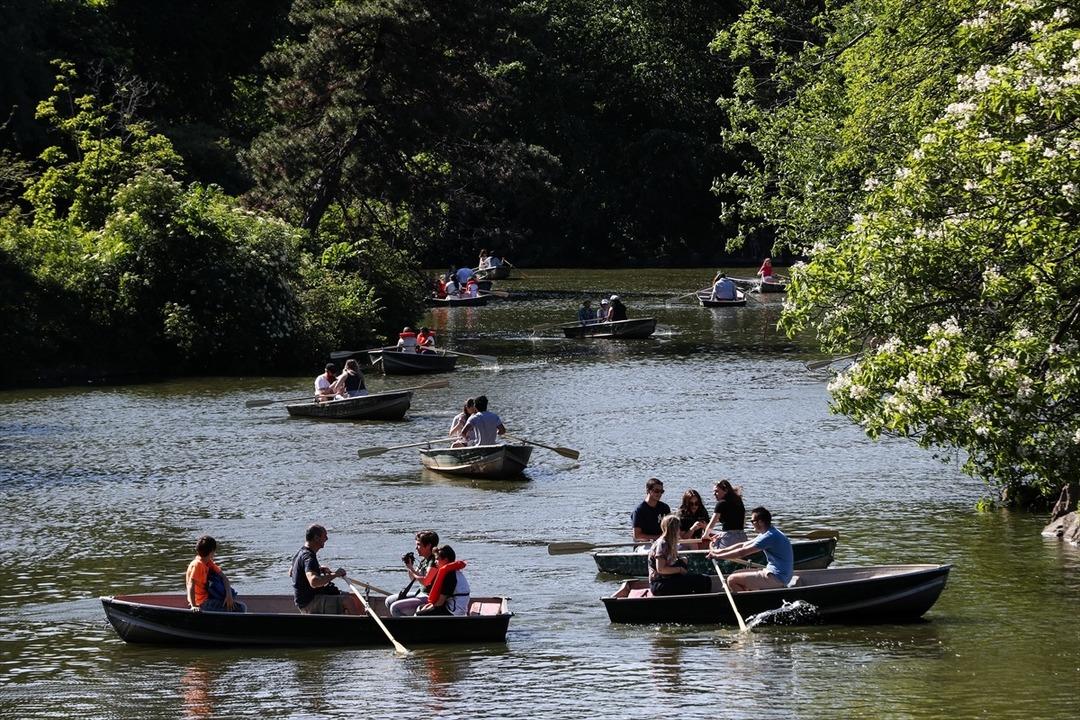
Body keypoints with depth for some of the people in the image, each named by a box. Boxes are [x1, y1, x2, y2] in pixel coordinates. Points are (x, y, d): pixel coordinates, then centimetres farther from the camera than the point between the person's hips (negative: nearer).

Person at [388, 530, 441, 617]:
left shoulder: (434, 561, -18)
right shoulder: (424, 560, 13)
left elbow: (425, 581, -29)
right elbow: (413, 579, 22)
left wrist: (411, 570, -17)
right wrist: (409, 565, 4)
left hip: (428, 598, -11)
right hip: (421, 594, 11)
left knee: (395, 607, -19)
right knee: (389, 601, 14)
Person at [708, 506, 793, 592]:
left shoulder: (770, 536, -20)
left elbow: (742, 552, -18)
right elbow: (743, 545, 18)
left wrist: (717, 556, -9)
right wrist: (721, 551, 14)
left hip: (776, 578, -10)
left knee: (732, 580, -13)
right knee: (737, 574, 19)